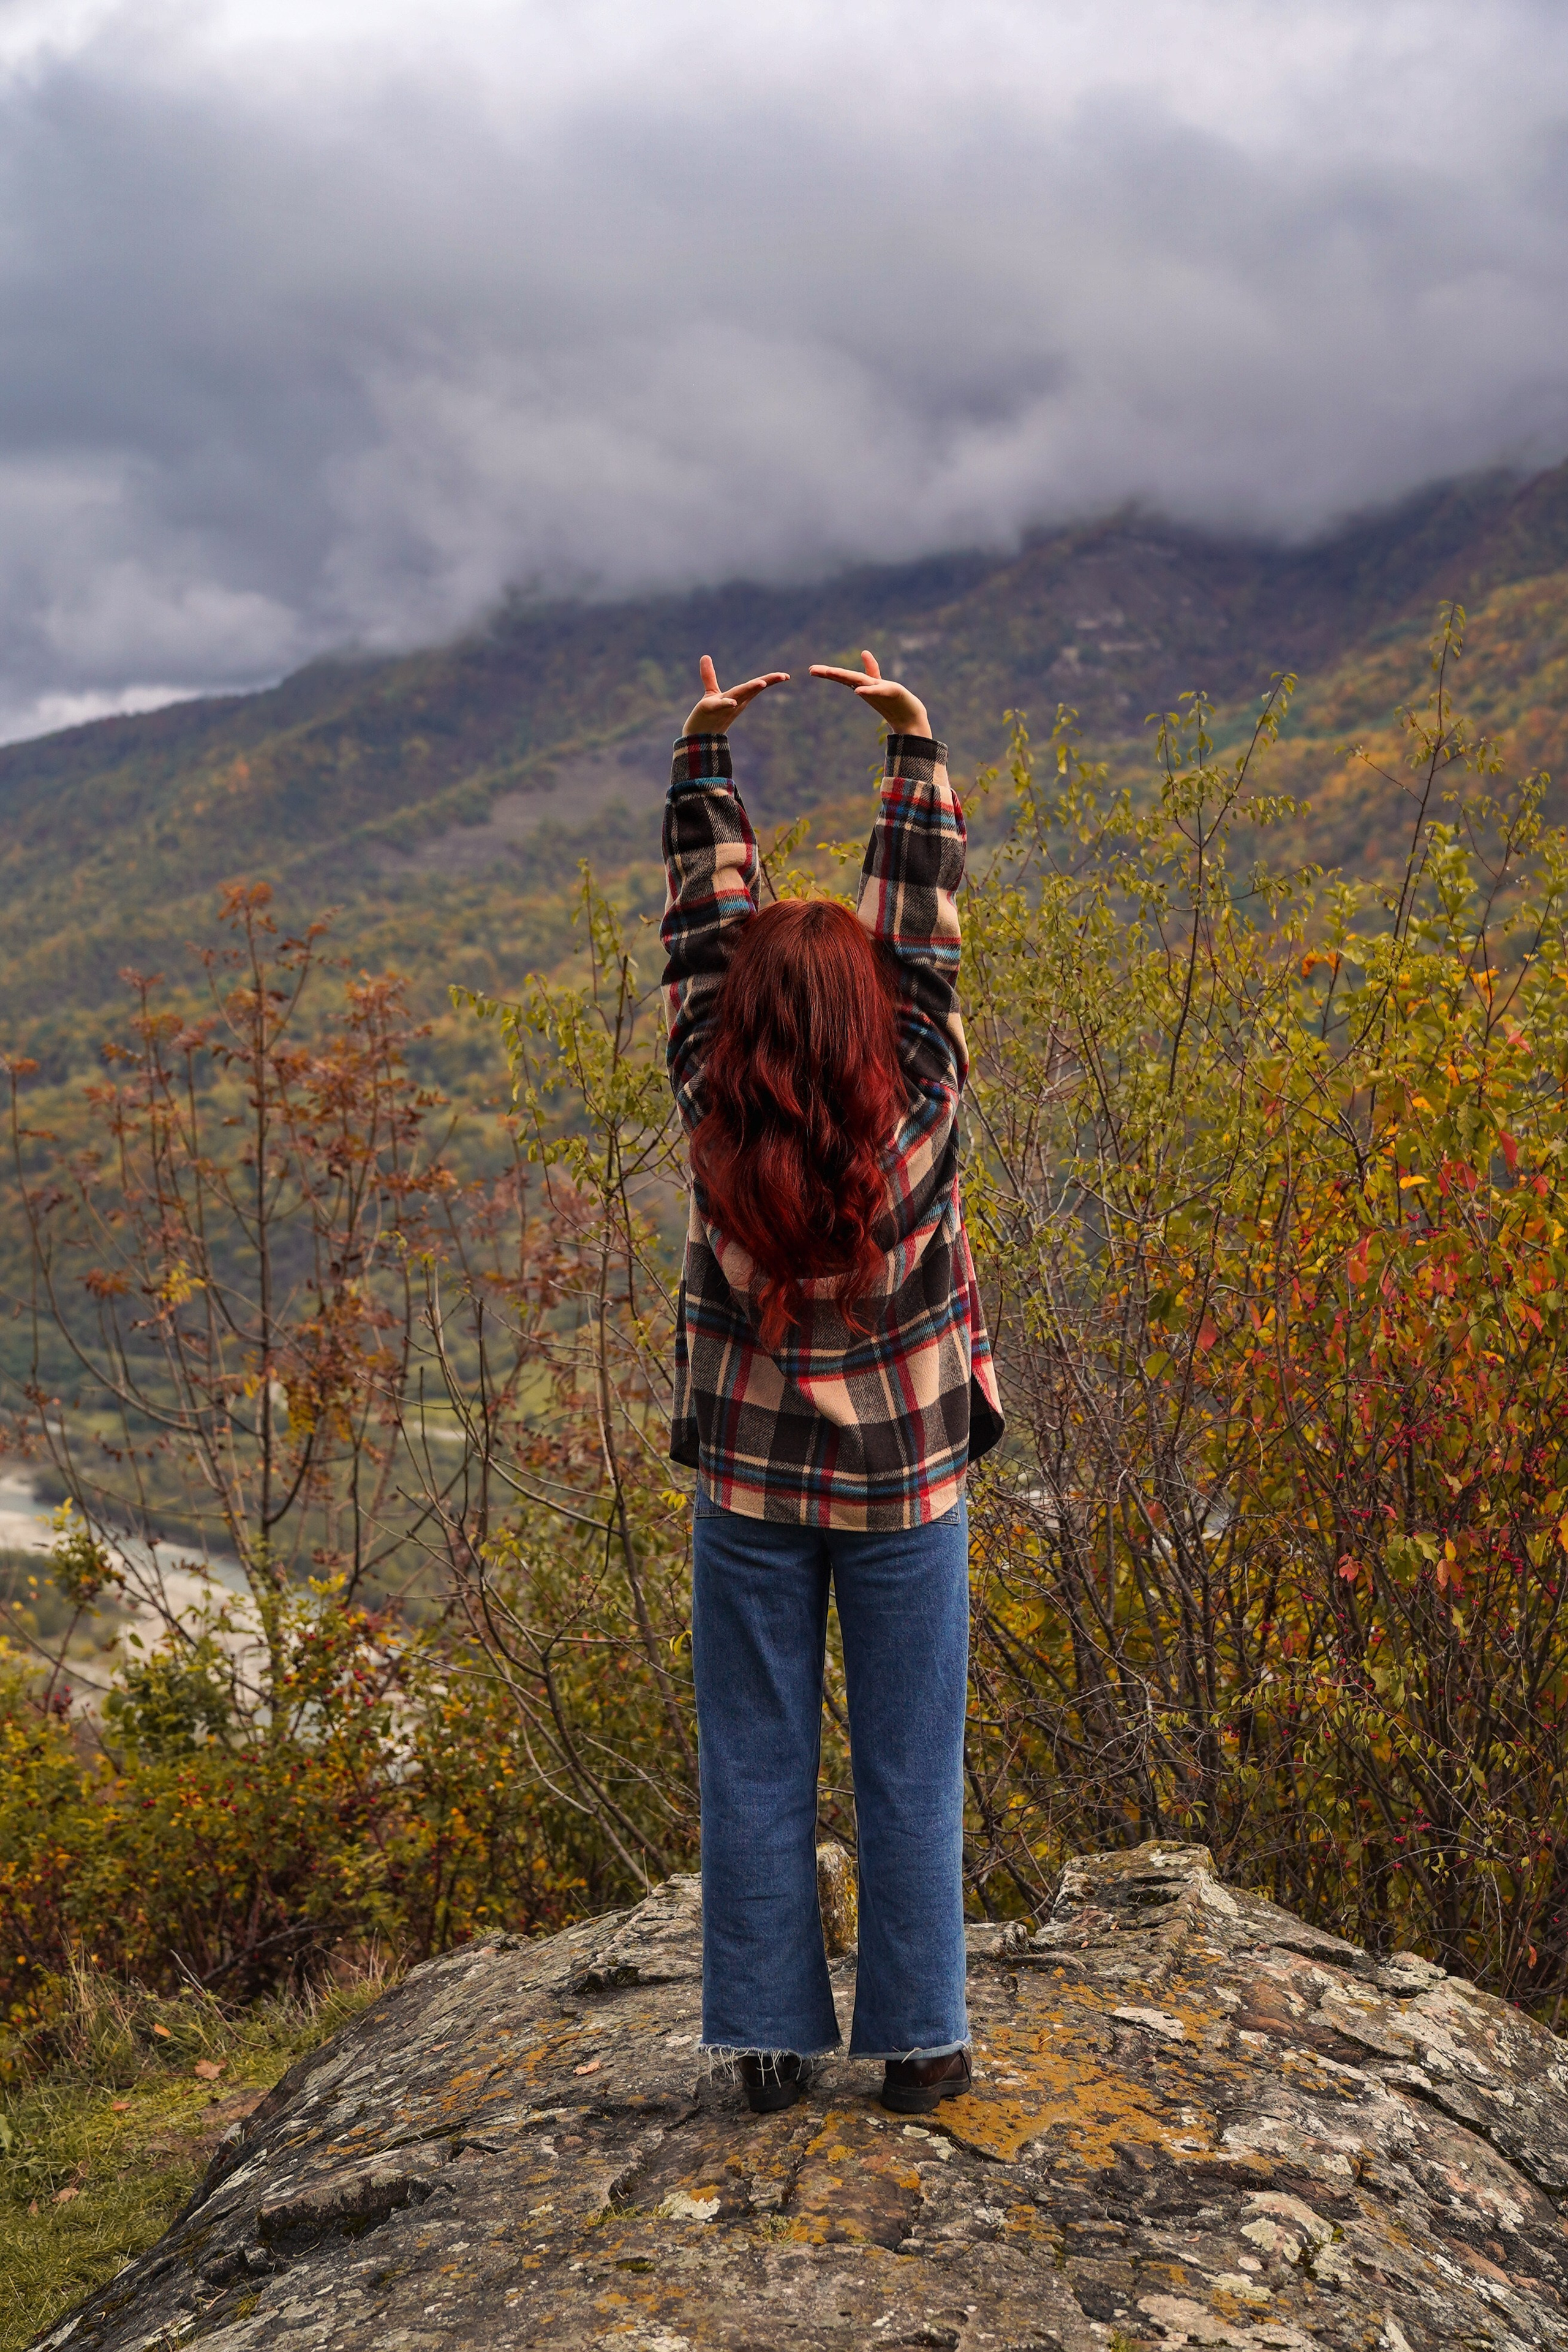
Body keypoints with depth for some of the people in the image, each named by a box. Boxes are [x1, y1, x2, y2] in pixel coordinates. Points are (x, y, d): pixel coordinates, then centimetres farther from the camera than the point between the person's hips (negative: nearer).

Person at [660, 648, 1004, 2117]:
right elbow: (921, 923, -5)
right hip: (903, 1484, -1)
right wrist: (913, 742, 2)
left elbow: (701, 924, -3)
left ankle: (770, 2042, 18)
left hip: (751, 1483, 1)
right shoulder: (918, 1109, -15)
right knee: (909, 1773, 9)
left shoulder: (717, 1120, -13)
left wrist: (704, 755, 4)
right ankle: (917, 2044, 17)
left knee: (755, 1771, 10)